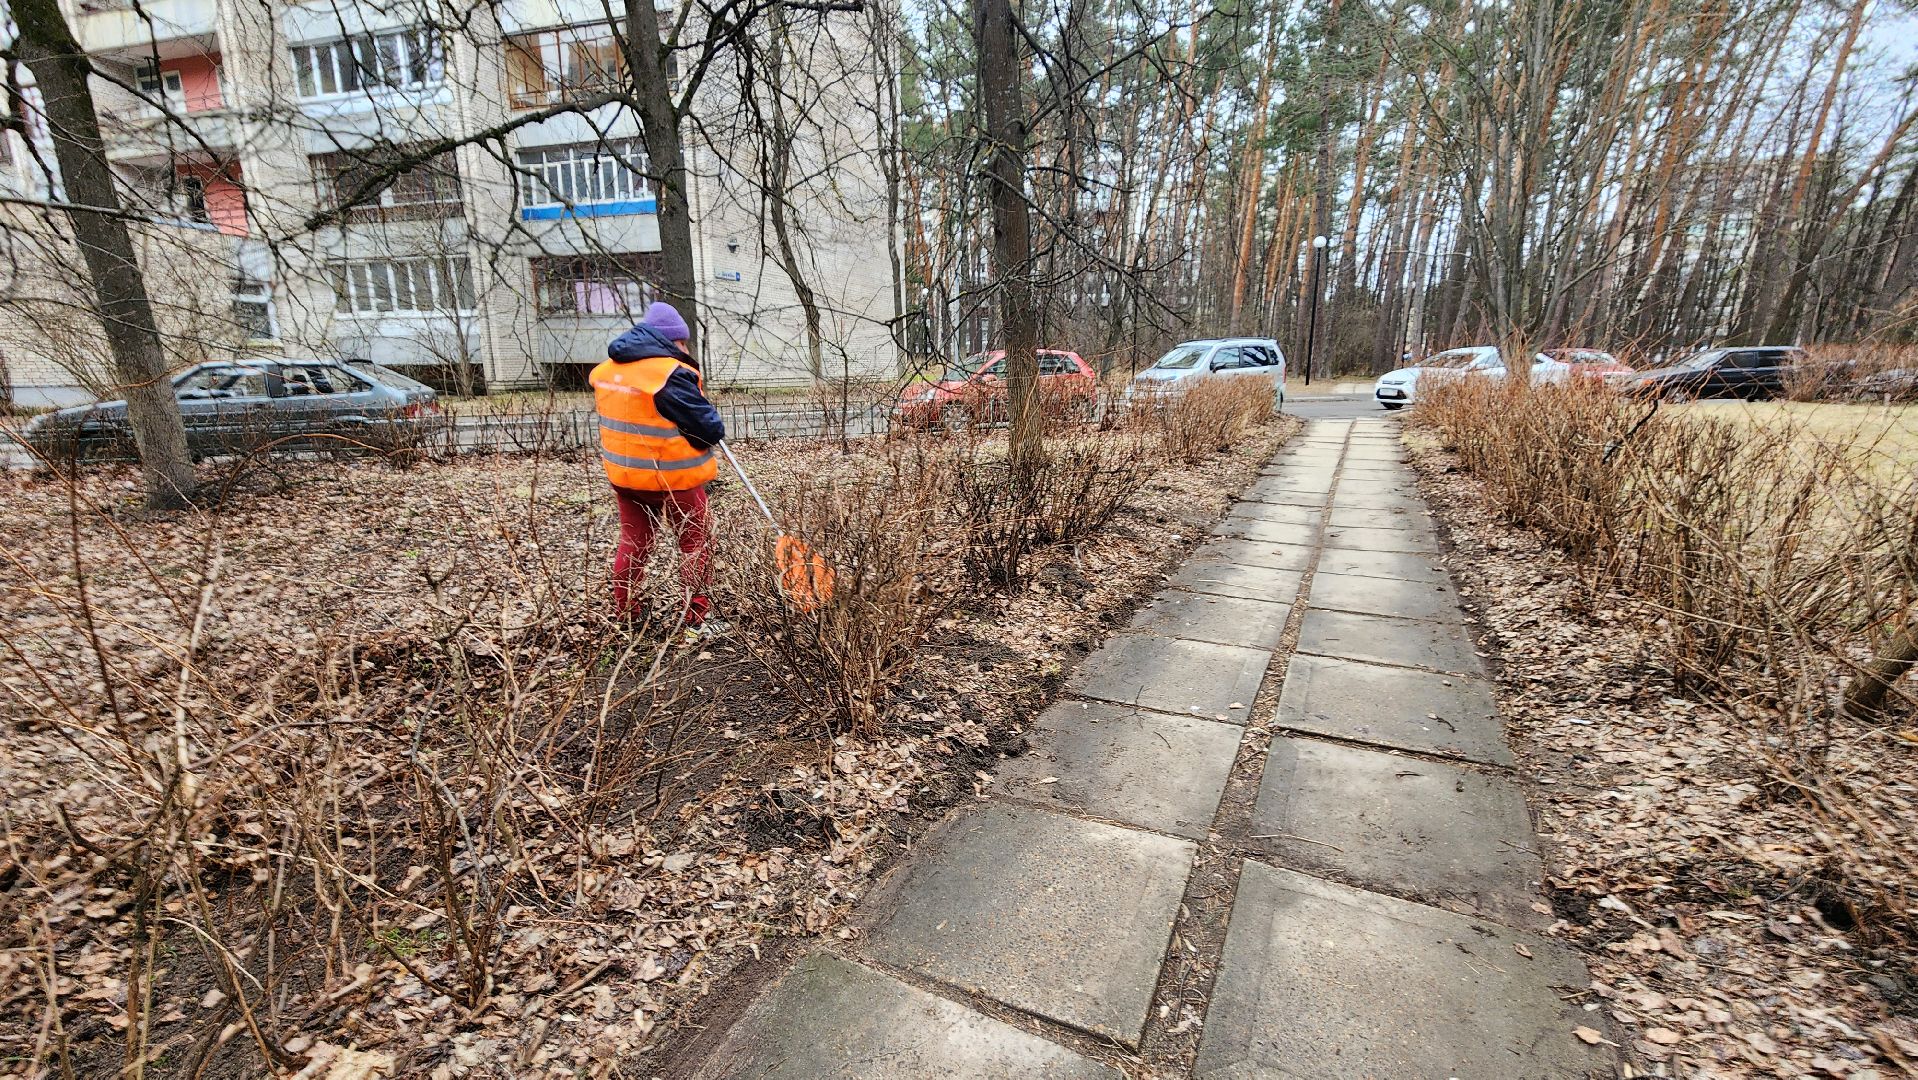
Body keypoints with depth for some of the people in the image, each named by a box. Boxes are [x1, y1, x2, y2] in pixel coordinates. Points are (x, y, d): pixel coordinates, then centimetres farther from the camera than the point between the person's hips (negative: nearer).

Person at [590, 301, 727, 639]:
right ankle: (698, 621, 11)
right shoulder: (671, 373, -20)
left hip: (622, 473, 7)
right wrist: (716, 428, 2)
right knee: (695, 542, 7)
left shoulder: (605, 369, 6)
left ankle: (624, 615, 29)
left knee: (632, 541, 19)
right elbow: (710, 427, -20)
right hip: (673, 478, -7)